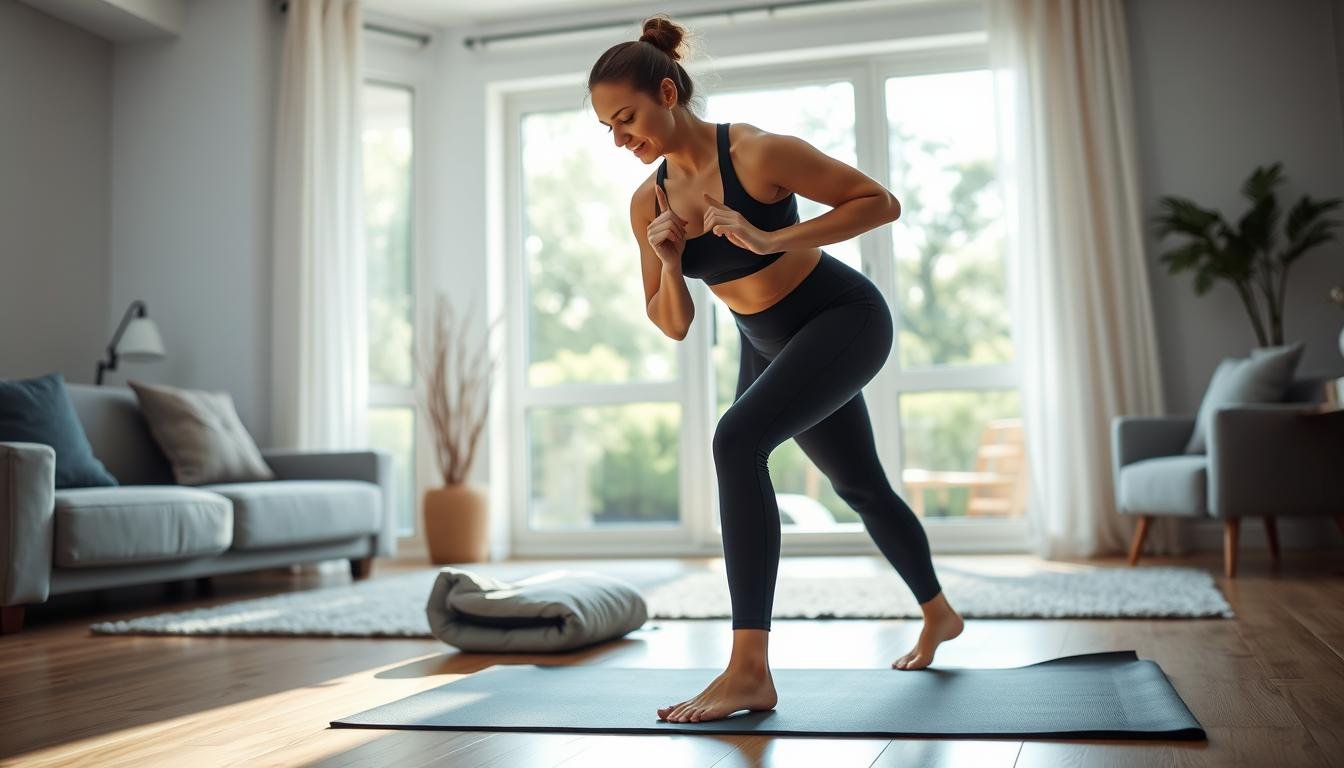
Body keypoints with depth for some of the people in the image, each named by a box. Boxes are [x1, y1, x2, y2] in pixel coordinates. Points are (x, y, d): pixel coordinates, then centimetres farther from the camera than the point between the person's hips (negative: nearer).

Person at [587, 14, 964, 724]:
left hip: (844, 317, -7)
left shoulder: (758, 153, -24)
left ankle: (750, 670, -27)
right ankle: (938, 615, 45)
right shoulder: (648, 202, -6)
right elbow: (673, 325, -1)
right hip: (767, 343, 8)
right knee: (859, 486, 20)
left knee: (737, 439, -30)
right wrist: (667, 261, -21)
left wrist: (774, 239, -30)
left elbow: (881, 203, -20)